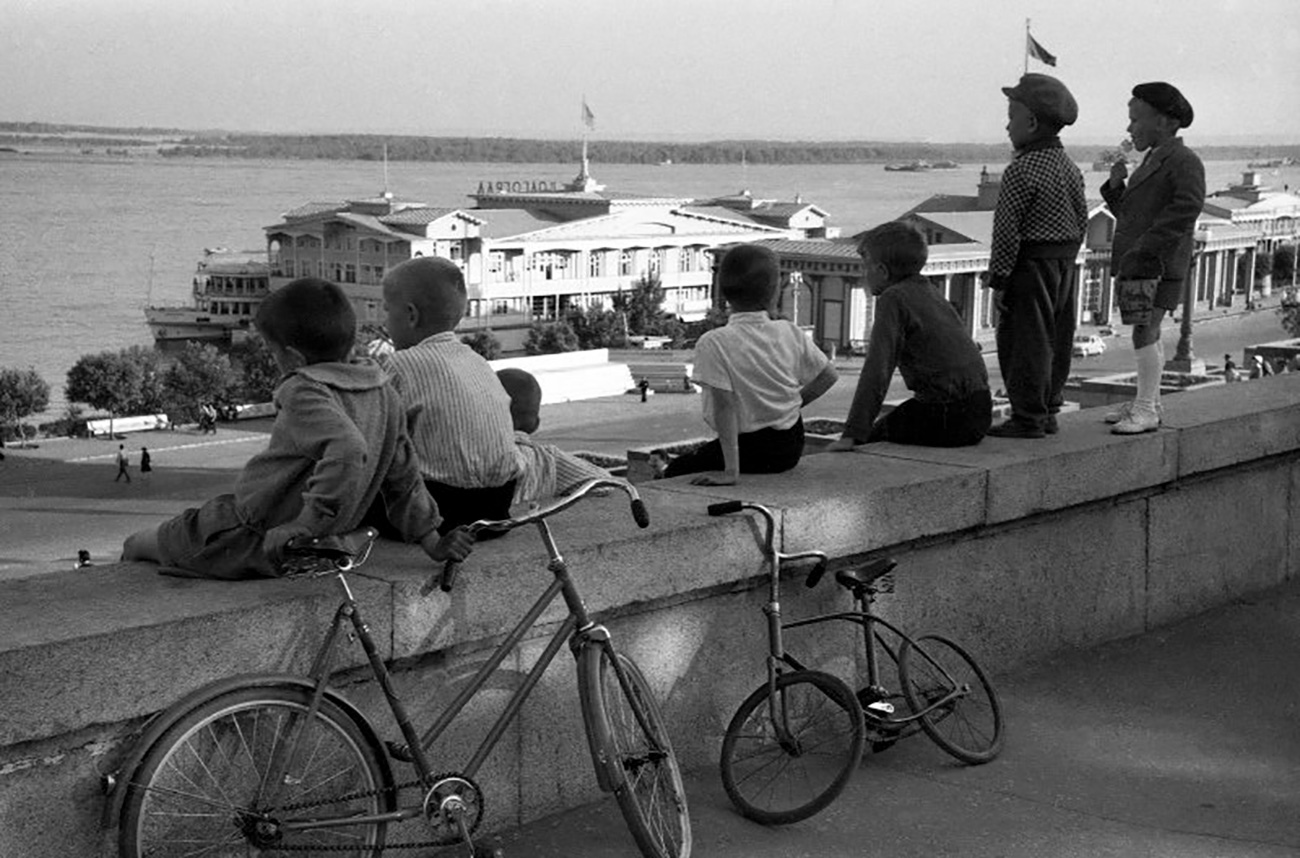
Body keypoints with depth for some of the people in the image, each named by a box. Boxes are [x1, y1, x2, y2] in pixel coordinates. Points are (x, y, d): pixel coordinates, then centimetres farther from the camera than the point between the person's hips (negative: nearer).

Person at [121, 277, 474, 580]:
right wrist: (433, 543, 11)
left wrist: (311, 522, -37)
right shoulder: (385, 394, 0)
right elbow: (403, 477, 6)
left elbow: (347, 452, -43)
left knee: (136, 545, 15)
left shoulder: (305, 394, -25)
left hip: (256, 543, -8)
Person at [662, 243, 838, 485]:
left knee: (676, 472, 12)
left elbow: (725, 405, -24)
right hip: (792, 448, 6)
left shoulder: (714, 343, -19)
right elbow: (828, 376, 4)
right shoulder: (790, 333, -5)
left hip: (751, 451, -6)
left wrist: (731, 471, -25)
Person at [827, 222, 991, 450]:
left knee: (872, 437, 10)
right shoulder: (930, 292, 15)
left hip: (947, 417, -8)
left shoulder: (894, 298, -10)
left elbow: (877, 370, -18)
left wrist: (852, 434, -20)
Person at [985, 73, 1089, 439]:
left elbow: (1007, 231, -17)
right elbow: (1081, 221, 13)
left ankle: (1028, 418, -1)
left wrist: (998, 280, -13)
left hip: (1031, 267, -8)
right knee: (1056, 342, 13)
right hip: (1065, 265, 8)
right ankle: (1048, 411, 20)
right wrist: (1066, 259, 21)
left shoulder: (1021, 171, -16)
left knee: (1025, 343, -3)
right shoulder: (1070, 167, 9)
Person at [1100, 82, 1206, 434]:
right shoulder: (1153, 161, 20)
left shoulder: (1184, 161, -9)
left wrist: (1143, 249, -26)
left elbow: (1188, 206, -24)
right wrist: (1116, 185, 2)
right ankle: (1147, 401, 21)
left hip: (1157, 265, -9)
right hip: (1138, 263, 9)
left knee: (1144, 332, -13)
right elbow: (1127, 213, 22)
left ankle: (1146, 411, -13)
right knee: (1148, 334, 13)